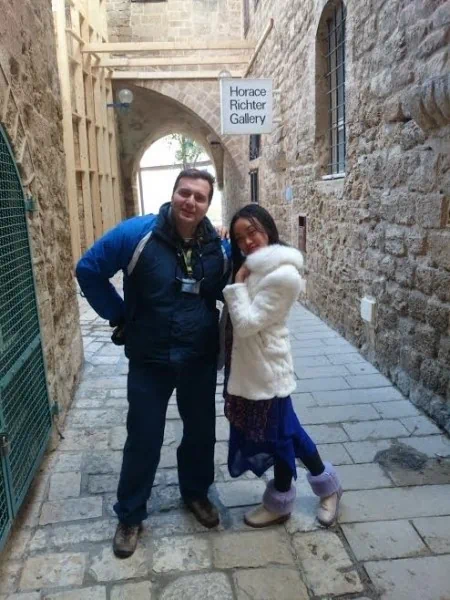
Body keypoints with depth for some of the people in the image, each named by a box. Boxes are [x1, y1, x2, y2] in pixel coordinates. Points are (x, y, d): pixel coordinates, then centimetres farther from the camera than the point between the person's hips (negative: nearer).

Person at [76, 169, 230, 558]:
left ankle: (196, 493, 45)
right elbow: (89, 270, -6)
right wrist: (118, 316, -5)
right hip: (150, 360, -3)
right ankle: (130, 515, 30)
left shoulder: (219, 247, -5)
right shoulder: (137, 233, -16)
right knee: (143, 438, 8)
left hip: (200, 360, 3)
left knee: (201, 430, 17)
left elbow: (226, 291, 13)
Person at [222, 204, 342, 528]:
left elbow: (246, 323, -25)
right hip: (249, 365, 9)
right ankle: (327, 483, 39)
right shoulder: (255, 267, 7)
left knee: (277, 434, 10)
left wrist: (237, 283, -16)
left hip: (266, 369, -9)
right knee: (282, 429, 20)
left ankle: (280, 504, 33)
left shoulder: (283, 274, -23)